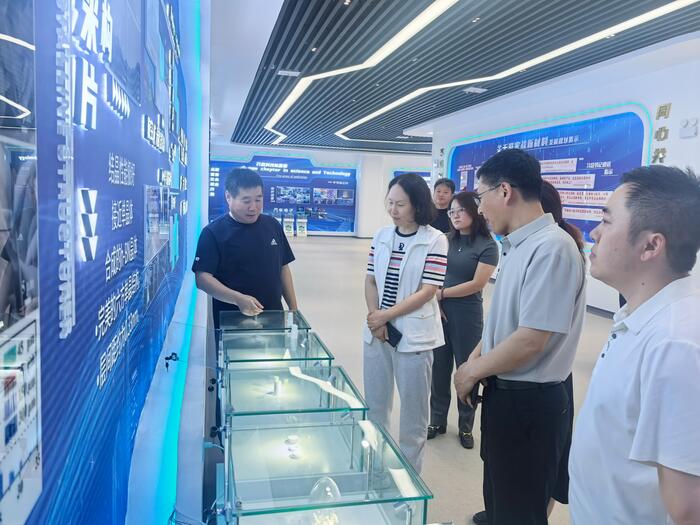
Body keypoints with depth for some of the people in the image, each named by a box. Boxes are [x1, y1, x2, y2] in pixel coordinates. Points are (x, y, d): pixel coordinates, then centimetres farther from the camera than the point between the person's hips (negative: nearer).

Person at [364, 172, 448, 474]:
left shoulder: (435, 240, -9)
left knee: (413, 409, 9)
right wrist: (374, 318, -9)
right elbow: (370, 282, 7)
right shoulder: (381, 236, 6)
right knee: (374, 404, 16)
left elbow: (427, 291, -13)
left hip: (414, 334, -5)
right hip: (377, 331, 5)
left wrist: (386, 315, -15)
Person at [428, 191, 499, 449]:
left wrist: (441, 293, -10)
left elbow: (477, 284, -13)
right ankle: (437, 421, 27)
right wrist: (434, 302, -9)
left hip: (467, 314, -3)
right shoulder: (446, 240, 5)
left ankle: (466, 426, 25)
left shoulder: (487, 246, -7)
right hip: (439, 311, 4)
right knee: (439, 367, 10)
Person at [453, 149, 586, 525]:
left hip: (529, 402, -8)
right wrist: (474, 360, 5)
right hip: (504, 393, 8)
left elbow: (531, 340, -26)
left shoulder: (551, 248, -24)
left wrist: (473, 372, -13)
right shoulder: (517, 246, 5)